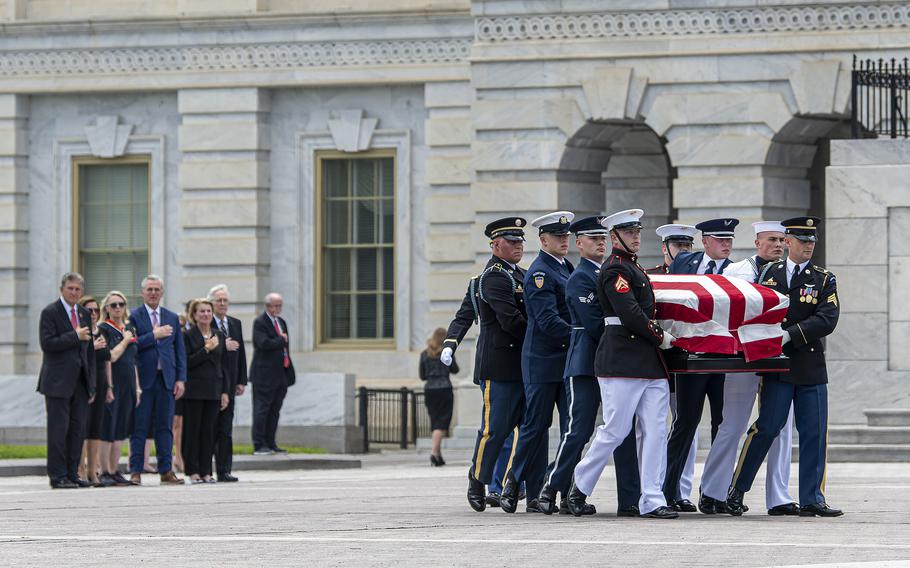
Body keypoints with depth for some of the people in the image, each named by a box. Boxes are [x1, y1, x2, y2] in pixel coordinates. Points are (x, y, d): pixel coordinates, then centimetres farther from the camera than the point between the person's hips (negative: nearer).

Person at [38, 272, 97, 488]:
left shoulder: (84, 314, 16)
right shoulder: (50, 312, -4)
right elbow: (47, 343, -16)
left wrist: (91, 385, 14)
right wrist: (75, 336, -17)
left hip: (80, 382, 6)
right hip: (58, 382, -6)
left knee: (78, 429, 6)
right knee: (58, 429, -5)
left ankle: (72, 473, 11)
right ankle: (58, 476, -3)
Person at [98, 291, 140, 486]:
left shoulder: (130, 328, 15)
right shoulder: (103, 329, -5)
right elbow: (111, 357, -16)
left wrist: (137, 387, 14)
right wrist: (125, 340, -5)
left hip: (128, 384, 7)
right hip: (111, 383, -7)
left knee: (121, 429, 8)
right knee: (108, 428, -5)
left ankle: (115, 470, 13)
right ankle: (105, 472, 0)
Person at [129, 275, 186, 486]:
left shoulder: (172, 318, 14)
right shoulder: (133, 317, 1)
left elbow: (179, 351, 13)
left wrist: (181, 379, 5)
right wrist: (154, 335, -15)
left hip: (166, 379, 4)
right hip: (143, 379, -4)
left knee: (165, 426, 5)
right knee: (139, 427, -2)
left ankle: (166, 470, 8)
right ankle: (135, 471, 0)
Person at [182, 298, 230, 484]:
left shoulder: (219, 336, 11)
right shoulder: (188, 336, -4)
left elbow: (222, 365, 13)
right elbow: (187, 362, -11)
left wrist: (225, 391, 8)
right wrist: (206, 349, -17)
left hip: (213, 389, 4)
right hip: (194, 390, -4)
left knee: (209, 430, 3)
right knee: (192, 430, -2)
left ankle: (206, 471, 6)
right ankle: (193, 471, 2)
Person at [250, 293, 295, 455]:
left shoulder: (281, 322, 17)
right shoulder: (260, 323, -8)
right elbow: (264, 344, -23)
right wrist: (281, 340, -9)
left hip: (281, 373, 8)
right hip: (265, 374, -8)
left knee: (274, 411, 10)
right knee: (262, 410, -5)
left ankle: (270, 444, 14)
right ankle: (259, 446, -5)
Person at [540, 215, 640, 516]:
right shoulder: (580, 278, -7)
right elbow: (594, 324, -15)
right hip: (586, 365, -8)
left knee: (624, 432, 2)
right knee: (579, 431, -5)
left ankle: (630, 500, 1)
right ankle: (552, 490, 8)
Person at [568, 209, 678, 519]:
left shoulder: (634, 268, 20)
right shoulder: (615, 269, -11)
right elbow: (630, 314, -19)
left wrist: (658, 336, 14)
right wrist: (660, 337, -9)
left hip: (650, 363, 9)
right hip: (622, 362, -9)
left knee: (655, 431, 2)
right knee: (615, 430, -5)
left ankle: (652, 500, 1)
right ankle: (580, 485, 14)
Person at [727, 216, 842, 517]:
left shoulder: (824, 280, 7)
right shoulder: (769, 273, 9)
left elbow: (827, 319, -7)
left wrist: (790, 334, -18)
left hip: (811, 367, 2)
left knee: (814, 433, 1)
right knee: (768, 427, -7)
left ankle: (812, 500, 7)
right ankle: (736, 491, 3)